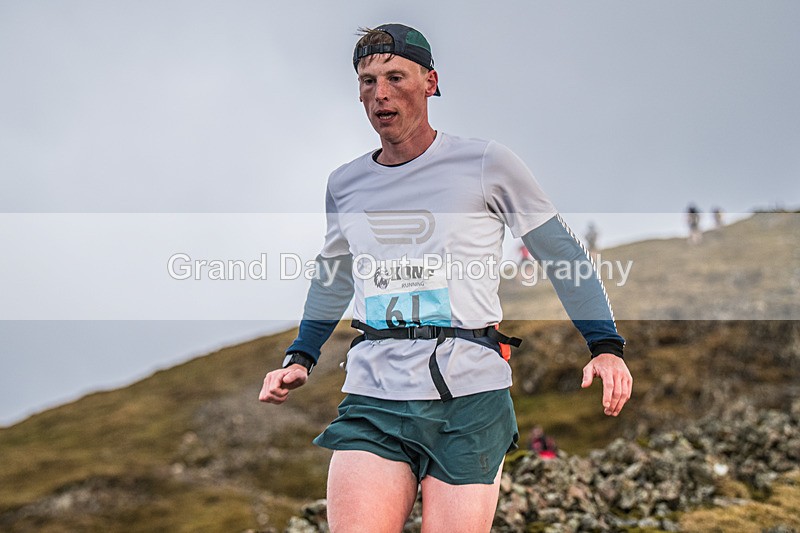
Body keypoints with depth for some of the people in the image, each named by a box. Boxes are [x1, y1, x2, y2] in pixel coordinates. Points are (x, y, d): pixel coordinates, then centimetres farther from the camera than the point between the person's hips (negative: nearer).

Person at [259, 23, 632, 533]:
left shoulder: (486, 163, 2)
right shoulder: (344, 184, 15)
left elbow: (564, 254, 7)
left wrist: (606, 346, -2)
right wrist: (300, 357, 22)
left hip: (470, 396, -3)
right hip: (372, 399, 3)